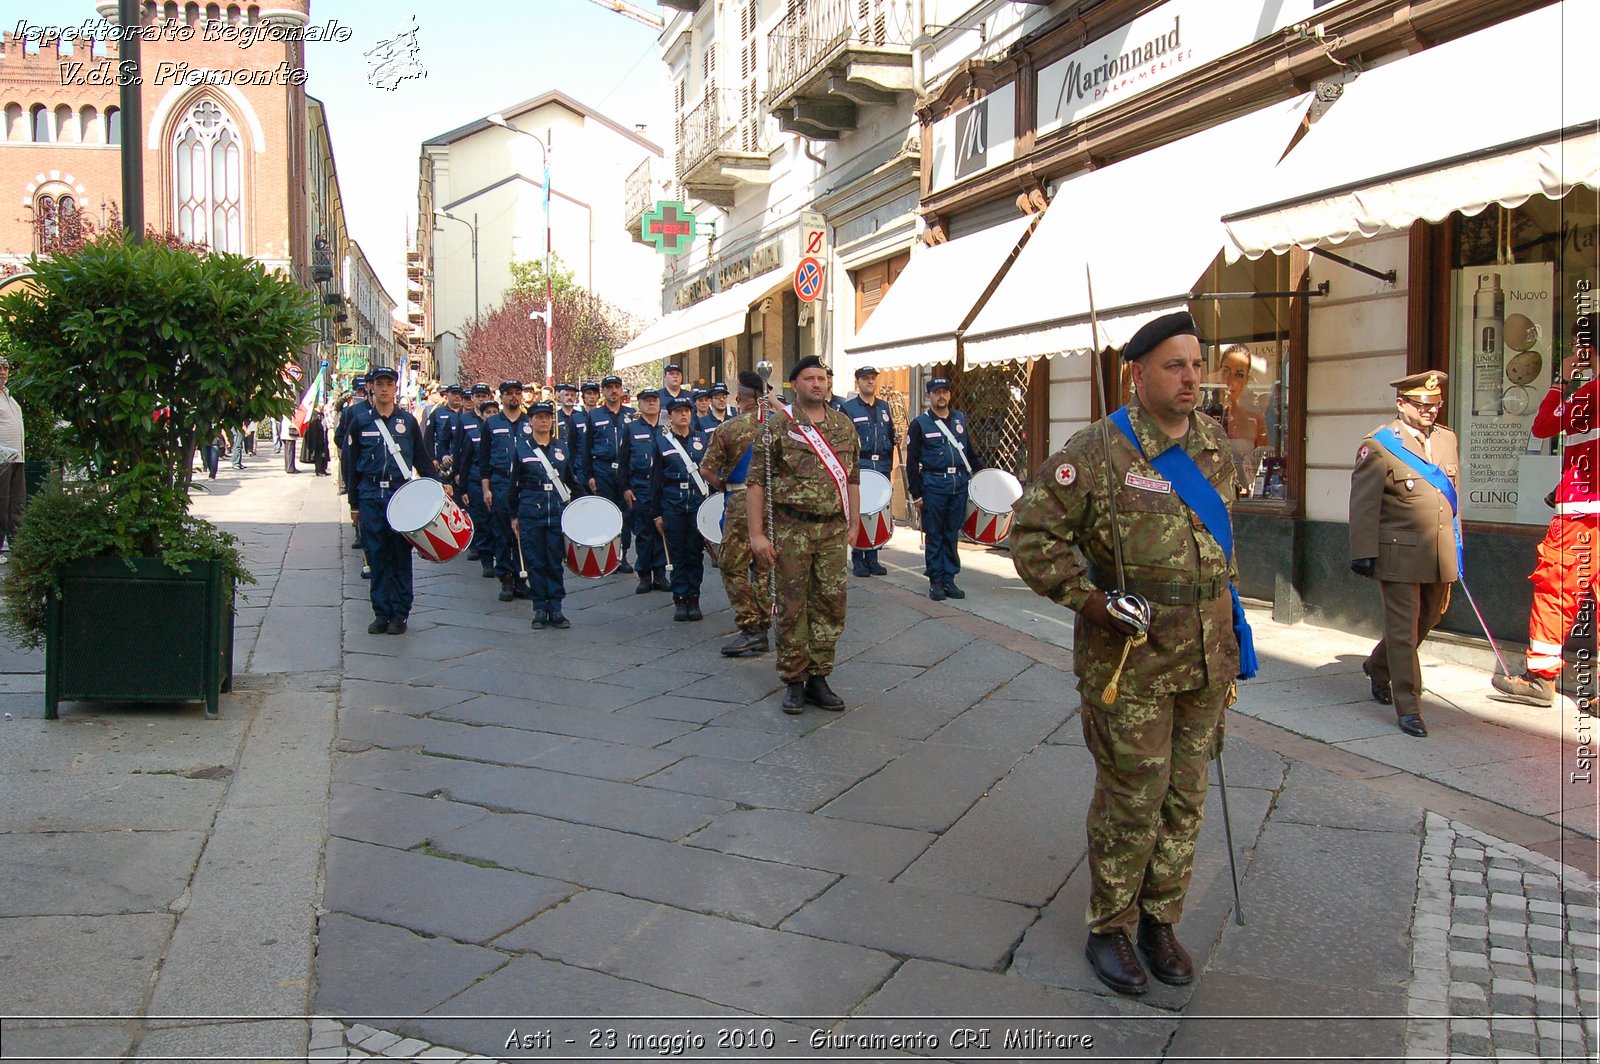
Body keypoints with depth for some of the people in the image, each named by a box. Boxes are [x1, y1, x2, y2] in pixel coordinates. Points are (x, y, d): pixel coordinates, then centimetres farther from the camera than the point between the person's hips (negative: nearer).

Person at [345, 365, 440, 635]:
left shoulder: (407, 421, 7)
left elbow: (422, 458, 10)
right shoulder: (360, 421, 7)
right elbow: (354, 465, 9)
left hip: (402, 494, 0)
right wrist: (354, 503, 7)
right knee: (377, 555, 3)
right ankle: (381, 612, 10)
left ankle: (400, 614, 8)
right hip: (371, 497, 0)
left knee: (401, 555, 1)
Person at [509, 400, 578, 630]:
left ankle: (555, 608, 8)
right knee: (535, 562, 1)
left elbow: (571, 480, 15)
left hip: (559, 512, 2)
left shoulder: (562, 447, 10)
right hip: (530, 513, -1)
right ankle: (540, 609, 9)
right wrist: (514, 516, 4)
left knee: (555, 561, 2)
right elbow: (513, 485, 6)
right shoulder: (521, 448, 3)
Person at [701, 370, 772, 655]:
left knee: (733, 567, 3)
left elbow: (706, 470, -6)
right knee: (764, 566, 12)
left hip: (741, 502, -5)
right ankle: (762, 627, 16)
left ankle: (750, 628, -4)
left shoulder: (727, 428, -7)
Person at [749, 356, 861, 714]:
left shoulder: (844, 426, 9)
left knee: (830, 605, 6)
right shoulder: (778, 426, -4)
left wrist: (853, 525, 10)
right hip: (792, 528, -4)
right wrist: (757, 534, -11)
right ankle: (794, 682, 12)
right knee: (792, 607, 1)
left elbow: (852, 479, 15)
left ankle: (818, 678, 18)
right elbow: (757, 482, -6)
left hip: (834, 529, 4)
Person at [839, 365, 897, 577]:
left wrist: (895, 439, 2)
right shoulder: (847, 408, 0)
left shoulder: (884, 407, 16)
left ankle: (872, 557, 14)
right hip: (858, 467, -5)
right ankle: (857, 559, 4)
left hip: (882, 466, 5)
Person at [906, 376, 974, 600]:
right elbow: (912, 462, -2)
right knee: (934, 536, 1)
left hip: (959, 483, 4)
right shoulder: (920, 424, -1)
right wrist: (916, 495, -5)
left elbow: (969, 452, 20)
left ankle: (949, 579, 14)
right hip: (933, 485, -4)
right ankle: (935, 582, 8)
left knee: (952, 535, 7)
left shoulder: (960, 419, 12)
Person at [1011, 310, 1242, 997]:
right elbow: (1033, 531, -12)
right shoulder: (1099, 452, -14)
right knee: (1132, 799, 2)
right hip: (1129, 660, -6)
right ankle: (1109, 930, 21)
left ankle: (1160, 921, 31)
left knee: (1185, 797, 14)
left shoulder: (1215, 443, 8)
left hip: (1206, 657, 7)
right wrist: (1090, 601, -19)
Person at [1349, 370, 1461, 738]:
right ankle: (1408, 708, 5)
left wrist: (1456, 548, 18)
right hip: (1400, 555, -7)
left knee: (1426, 622, 20)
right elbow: (1363, 505, -11)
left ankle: (1378, 667, 43)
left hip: (1440, 556, 7)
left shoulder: (1448, 439, 12)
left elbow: (1452, 496, 19)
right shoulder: (1379, 446, -9)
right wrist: (1363, 552, -15)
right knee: (1403, 631, -2)